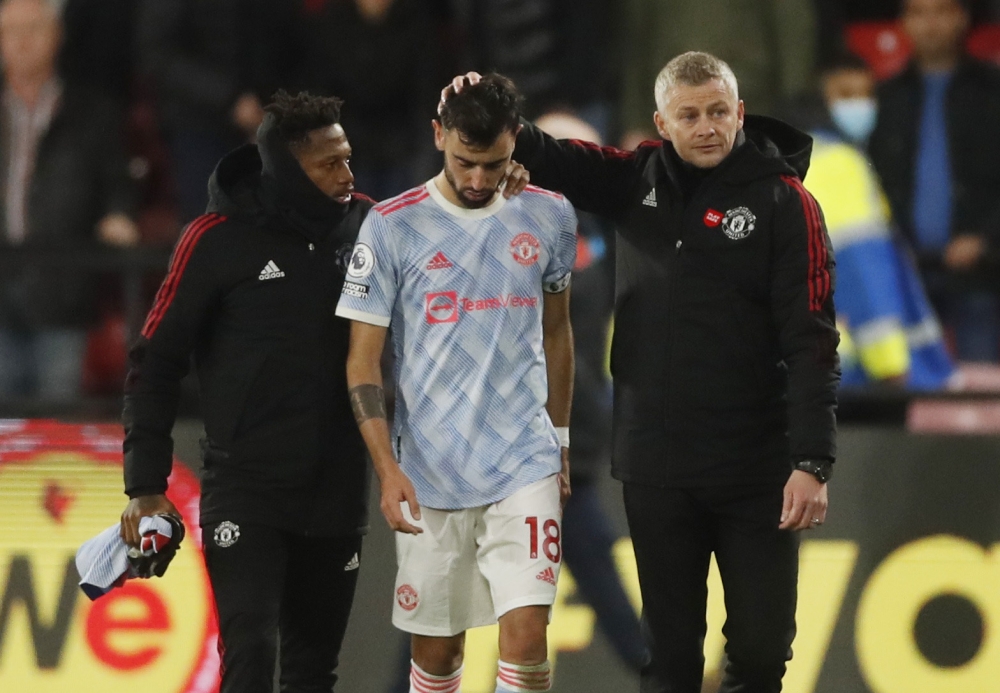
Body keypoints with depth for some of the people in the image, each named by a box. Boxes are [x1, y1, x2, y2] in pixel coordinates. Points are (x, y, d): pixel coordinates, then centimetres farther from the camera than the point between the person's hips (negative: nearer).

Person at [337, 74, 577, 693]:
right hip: (429, 474, -1)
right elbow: (363, 358, -4)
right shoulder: (392, 226, -5)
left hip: (526, 465, 1)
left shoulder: (550, 218, 3)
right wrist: (388, 470, -13)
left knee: (526, 632, -12)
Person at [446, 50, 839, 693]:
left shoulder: (784, 202, -8)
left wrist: (812, 463, -19)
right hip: (656, 464, 4)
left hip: (755, 469, -4)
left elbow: (812, 342, -12)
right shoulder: (641, 179, 6)